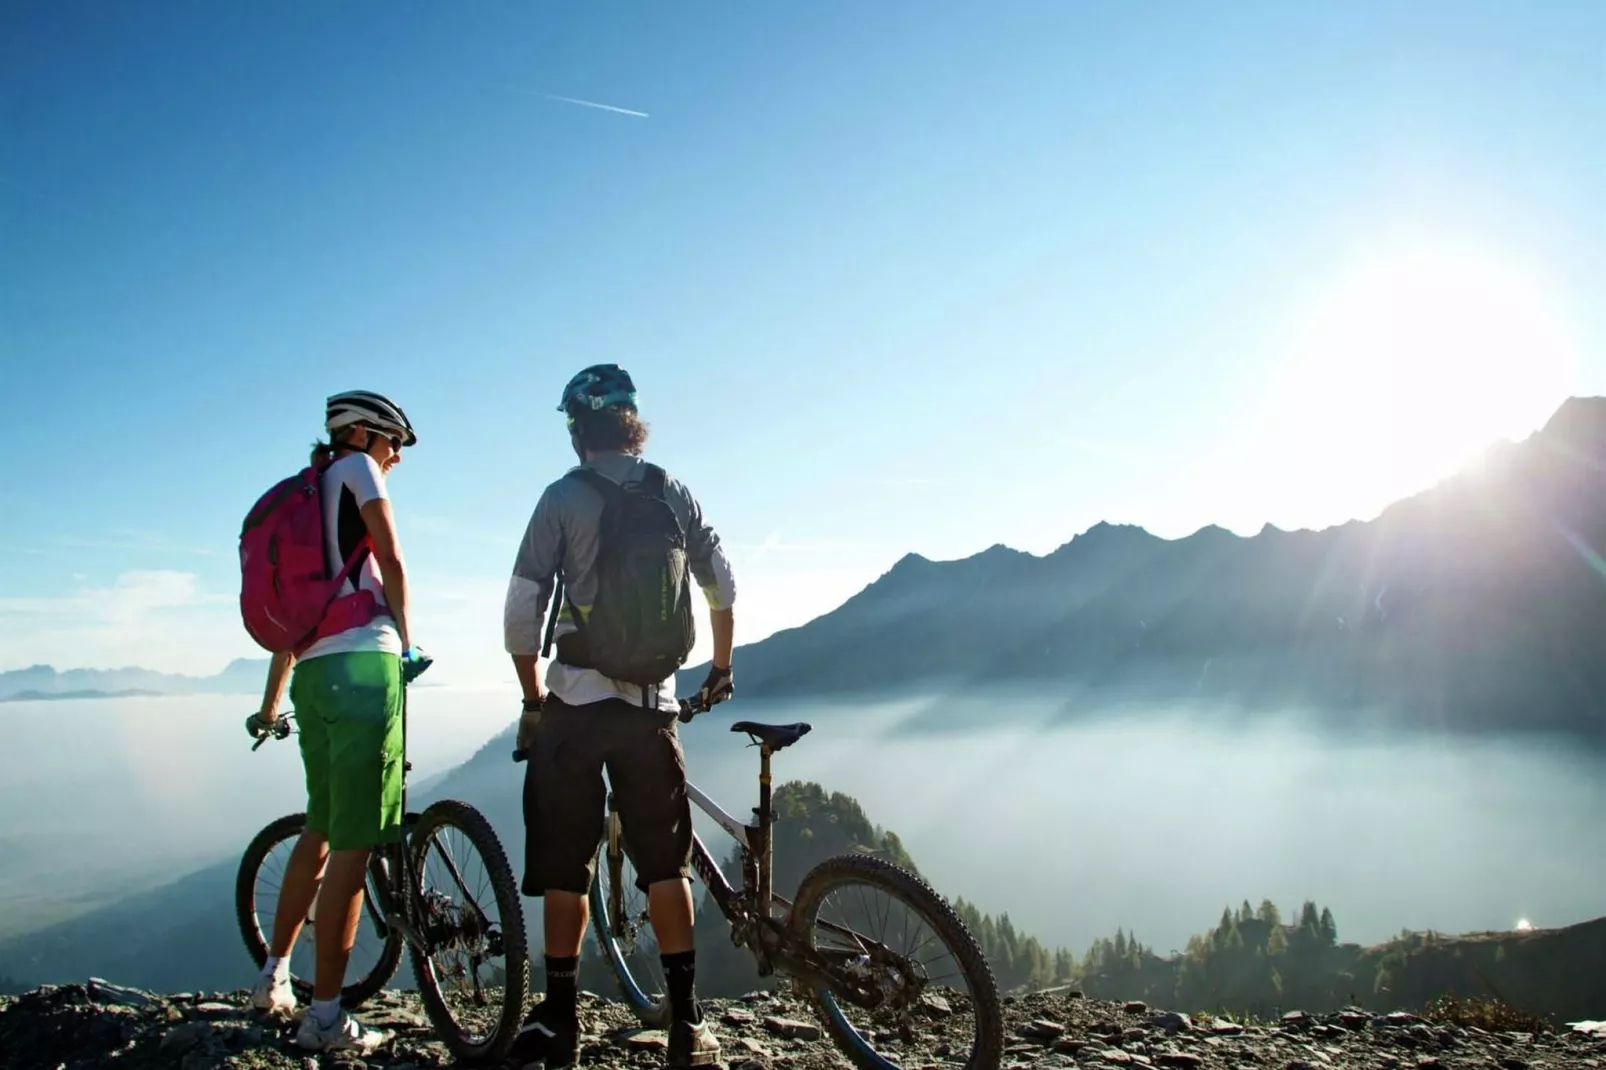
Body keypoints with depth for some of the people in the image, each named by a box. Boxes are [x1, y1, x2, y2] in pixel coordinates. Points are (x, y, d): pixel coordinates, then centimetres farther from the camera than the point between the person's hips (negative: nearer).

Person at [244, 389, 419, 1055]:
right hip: (363, 663, -9)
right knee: (353, 842, -6)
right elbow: (391, 562, -7)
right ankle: (326, 1018, -2)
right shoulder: (356, 468, 3)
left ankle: (274, 978, 32)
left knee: (320, 827, 22)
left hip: (313, 673, 9)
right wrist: (405, 638, 7)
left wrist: (270, 703, 31)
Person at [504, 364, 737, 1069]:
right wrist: (721, 670, 24)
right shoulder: (675, 495, 6)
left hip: (576, 700, -2)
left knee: (563, 870, 8)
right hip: (653, 705, 3)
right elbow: (722, 588, 9)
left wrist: (533, 698, 7)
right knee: (666, 866, 8)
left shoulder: (564, 497, -3)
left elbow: (522, 611, -6)